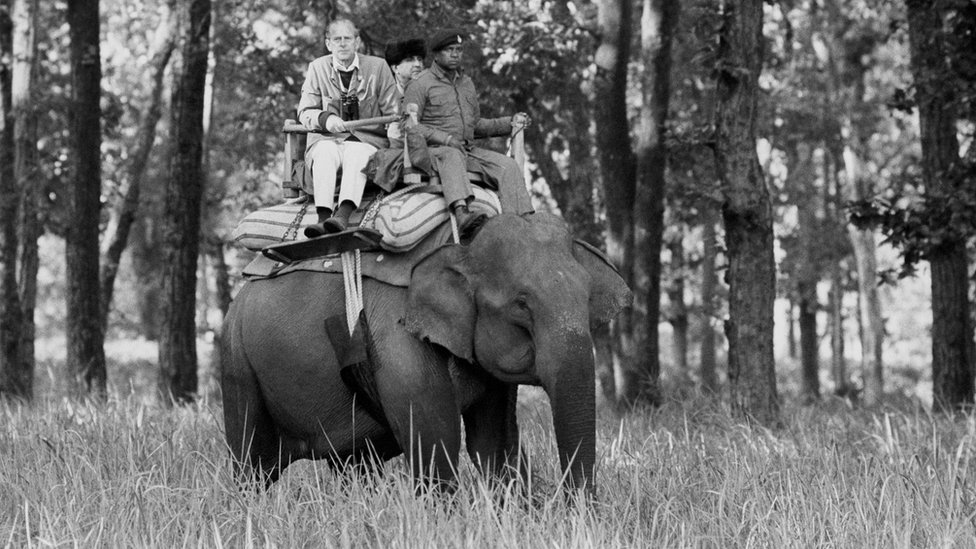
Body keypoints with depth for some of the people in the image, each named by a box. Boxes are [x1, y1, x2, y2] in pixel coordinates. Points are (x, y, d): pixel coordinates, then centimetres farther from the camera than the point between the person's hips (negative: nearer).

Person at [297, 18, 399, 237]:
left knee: (356, 153, -36)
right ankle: (324, 218, -52)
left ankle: (342, 216, -58)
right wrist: (325, 118, -15)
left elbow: (394, 112, 10)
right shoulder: (317, 68, 11)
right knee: (325, 153, -34)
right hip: (327, 139, 1)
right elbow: (305, 112, 6)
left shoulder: (378, 67, 9)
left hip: (367, 139, -1)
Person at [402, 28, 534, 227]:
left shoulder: (466, 83, 23)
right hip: (434, 150, -7)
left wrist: (510, 123, 17)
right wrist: (446, 139, -18)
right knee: (452, 157, -41)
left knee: (508, 166, -16)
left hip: (468, 150, 7)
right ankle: (461, 212, -66)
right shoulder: (420, 84, 0)